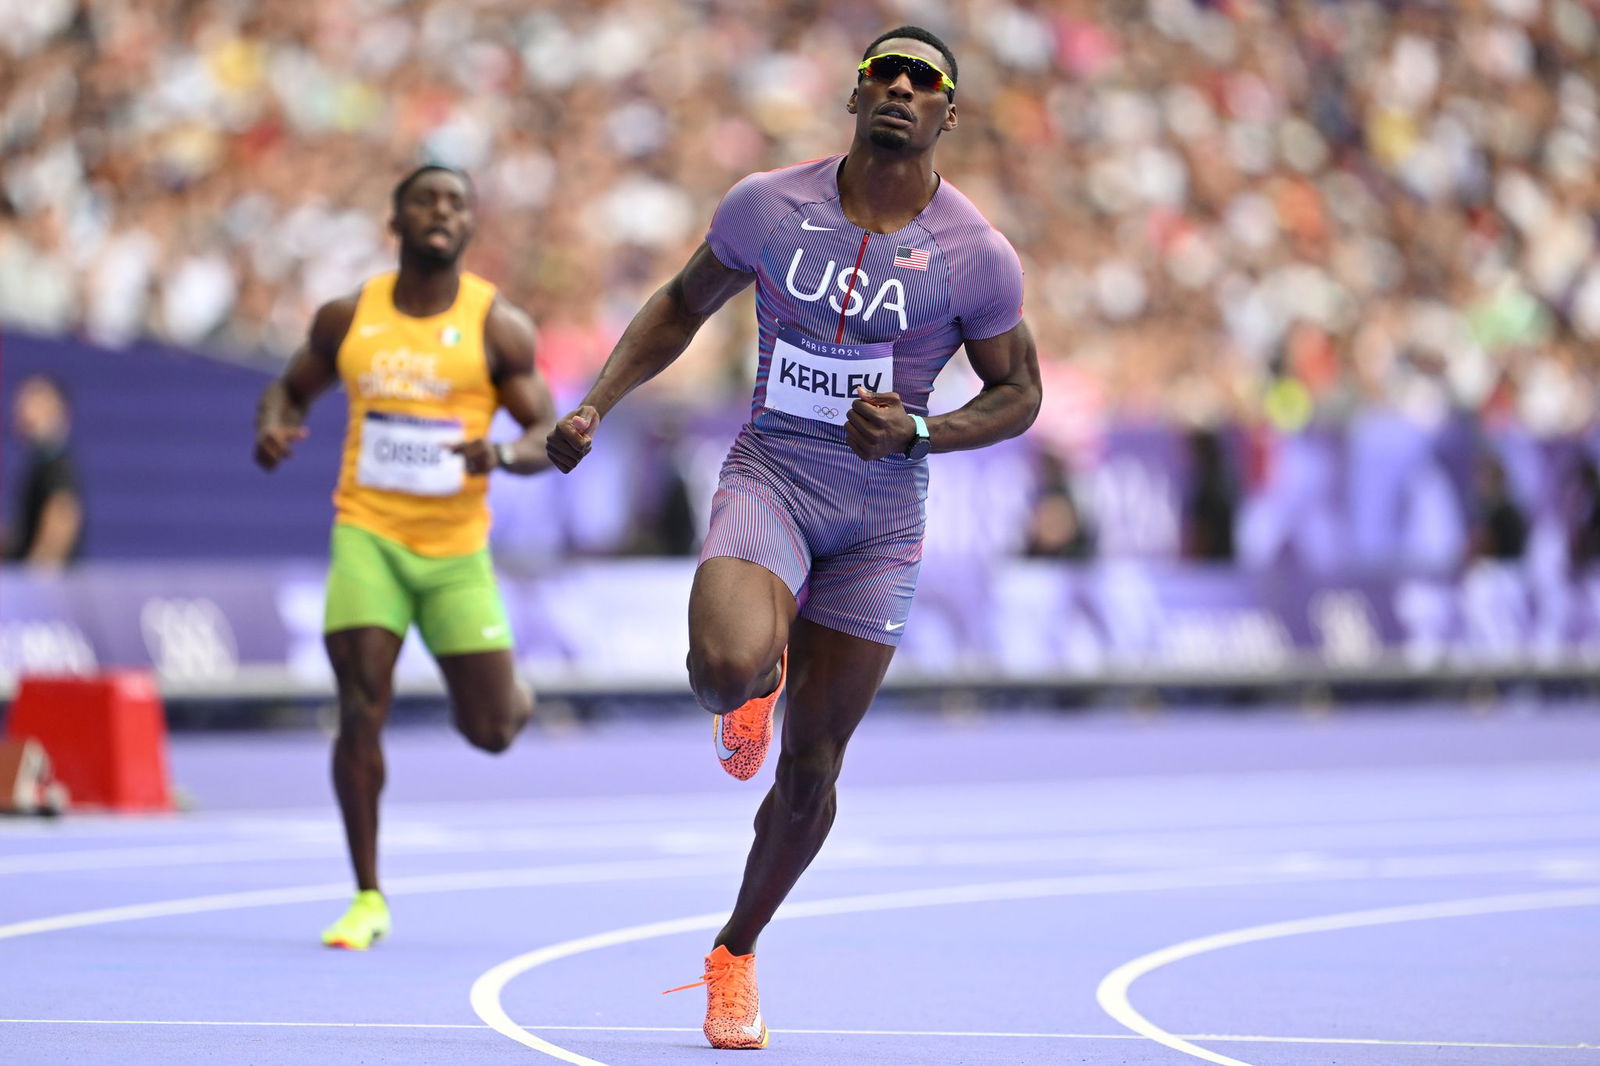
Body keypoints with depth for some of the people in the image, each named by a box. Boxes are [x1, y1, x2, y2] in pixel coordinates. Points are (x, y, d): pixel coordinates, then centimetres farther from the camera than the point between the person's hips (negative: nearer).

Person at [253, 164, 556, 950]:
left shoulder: (497, 327, -4)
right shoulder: (348, 319, 2)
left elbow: (549, 437, -2)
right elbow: (290, 388, 17)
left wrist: (502, 454, -25)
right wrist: (271, 427, -6)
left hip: (457, 547, 0)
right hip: (368, 534, 0)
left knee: (490, 730, 2)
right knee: (361, 713, -13)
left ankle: (516, 697, 42)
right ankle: (367, 899, -3)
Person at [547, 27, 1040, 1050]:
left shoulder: (977, 256, -8)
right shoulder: (769, 205, -4)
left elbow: (1019, 393, 4)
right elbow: (682, 306, 12)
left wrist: (917, 432, -14)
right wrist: (596, 406, 0)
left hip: (882, 514, 1)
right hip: (769, 476, -1)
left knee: (811, 767, 6)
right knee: (730, 665, -33)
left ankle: (737, 955, 29)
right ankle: (755, 689, 7)